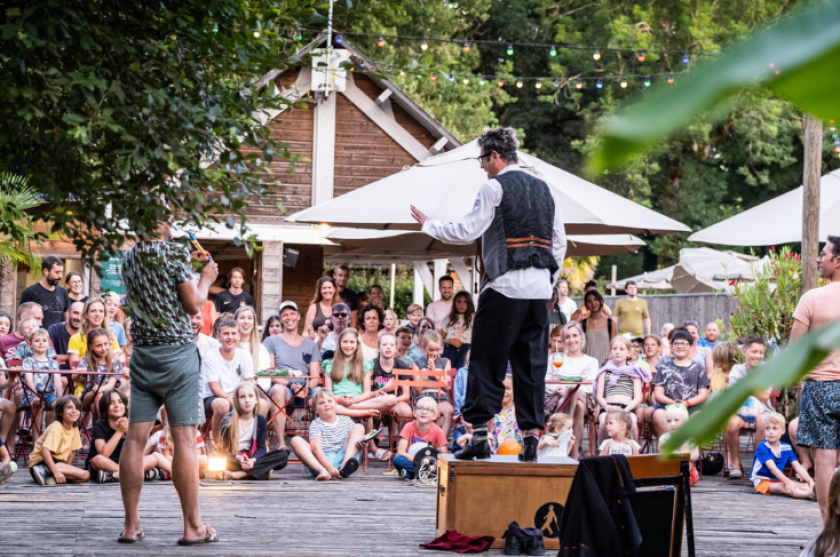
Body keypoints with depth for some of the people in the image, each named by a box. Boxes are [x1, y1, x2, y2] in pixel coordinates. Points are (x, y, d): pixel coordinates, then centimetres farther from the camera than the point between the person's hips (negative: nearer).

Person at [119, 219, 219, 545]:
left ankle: (131, 524, 5)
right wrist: (206, 279, 8)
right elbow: (193, 304, -10)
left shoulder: (129, 258, 10)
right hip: (177, 350, -6)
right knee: (184, 438, -4)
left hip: (142, 352, 6)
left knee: (136, 438, 3)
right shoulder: (175, 252, -9)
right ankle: (192, 526, -2)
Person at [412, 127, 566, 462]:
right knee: (531, 364, 7)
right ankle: (531, 437, 3)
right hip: (539, 289, 6)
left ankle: (480, 435, -5)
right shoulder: (544, 190, 15)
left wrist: (429, 226, 5)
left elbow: (467, 231, -9)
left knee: (487, 361, -1)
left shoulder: (494, 187, -5)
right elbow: (559, 243, 15)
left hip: (504, 286, -6)